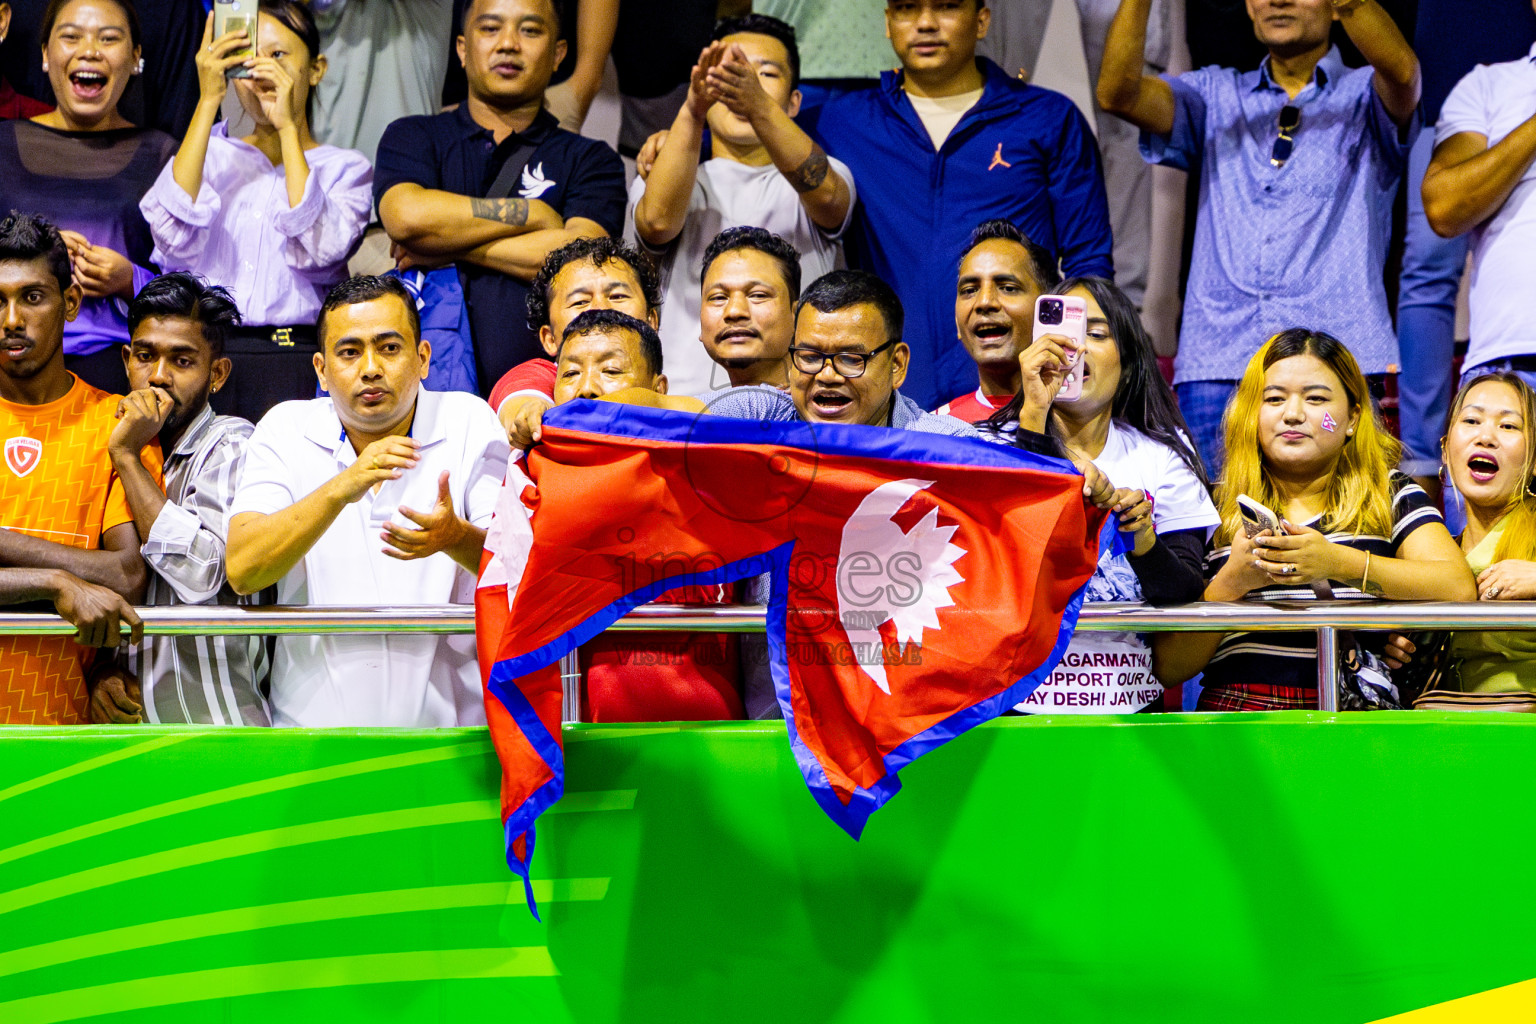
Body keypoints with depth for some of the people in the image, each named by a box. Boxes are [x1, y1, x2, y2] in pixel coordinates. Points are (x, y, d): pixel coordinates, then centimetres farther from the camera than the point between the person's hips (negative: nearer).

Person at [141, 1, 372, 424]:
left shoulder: (345, 168, 13)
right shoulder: (213, 153, 18)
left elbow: (318, 250, -9)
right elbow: (174, 235, -4)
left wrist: (289, 126, -6)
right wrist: (209, 100, -4)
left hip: (295, 360, -1)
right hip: (204, 354, 1)